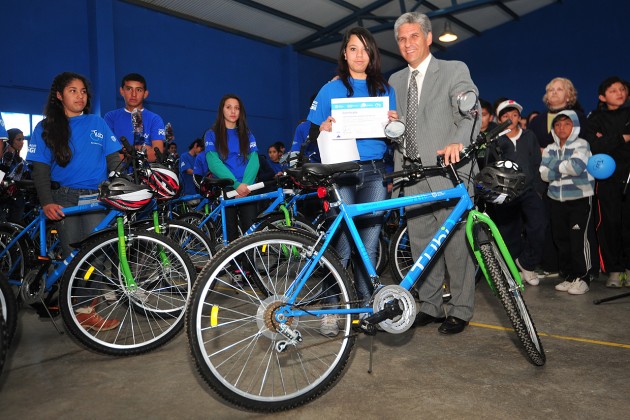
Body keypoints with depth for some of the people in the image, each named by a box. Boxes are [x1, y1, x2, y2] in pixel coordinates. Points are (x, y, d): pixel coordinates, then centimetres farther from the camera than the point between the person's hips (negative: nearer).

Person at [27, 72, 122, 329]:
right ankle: (82, 309, 4)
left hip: (97, 197, 1)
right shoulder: (46, 128, 8)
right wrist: (46, 202, -13)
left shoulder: (98, 123, 11)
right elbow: (40, 170, 2)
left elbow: (114, 161, 9)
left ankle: (88, 303, 2)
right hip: (65, 199, -1)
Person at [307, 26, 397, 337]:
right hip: (341, 172, -2)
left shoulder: (385, 90, 15)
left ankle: (366, 305, 15)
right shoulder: (331, 89, 8)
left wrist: (394, 123, -6)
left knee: (369, 244, 3)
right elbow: (312, 133, 5)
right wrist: (325, 128, -16)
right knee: (342, 245, -6)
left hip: (374, 172, 3)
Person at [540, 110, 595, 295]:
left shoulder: (581, 145, -4)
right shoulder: (550, 149, 10)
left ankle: (582, 278, 5)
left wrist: (556, 166, -10)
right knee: (561, 238, 7)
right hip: (557, 200, 5)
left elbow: (576, 167, -22)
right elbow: (545, 174, -2)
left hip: (580, 198, -5)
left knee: (578, 238, -8)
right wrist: (564, 166, -15)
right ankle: (569, 276, 19)